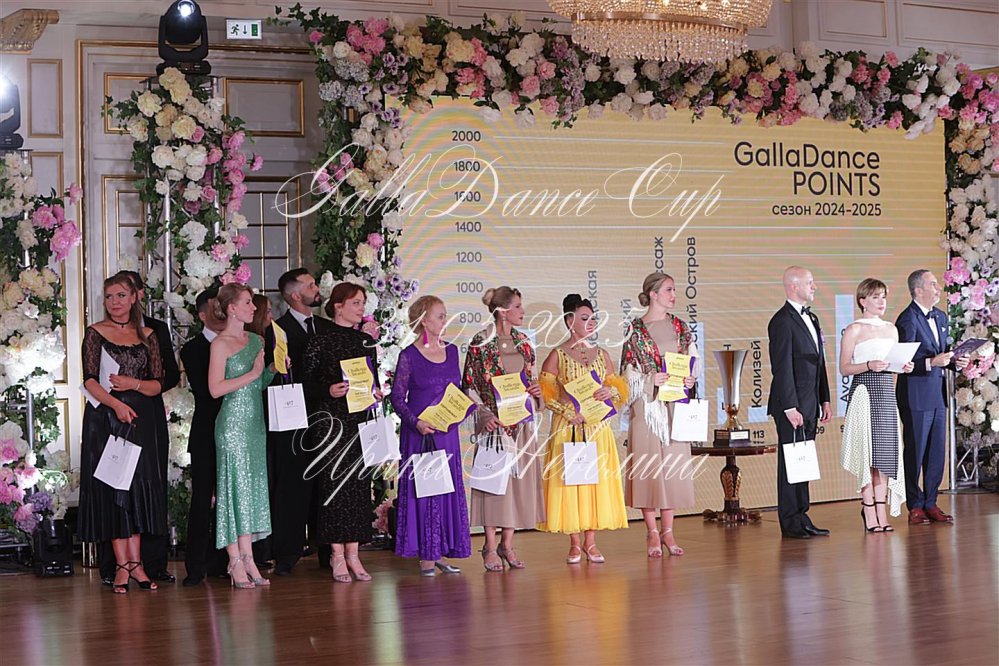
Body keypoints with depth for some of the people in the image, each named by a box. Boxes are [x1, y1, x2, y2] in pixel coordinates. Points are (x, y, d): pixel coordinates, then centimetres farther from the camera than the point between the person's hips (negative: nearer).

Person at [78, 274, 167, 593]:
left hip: (141, 420, 3)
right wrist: (116, 404, -23)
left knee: (139, 488, 2)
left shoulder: (147, 335, 9)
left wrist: (134, 384, -14)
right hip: (104, 419, -2)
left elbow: (157, 384, 6)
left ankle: (134, 563, 7)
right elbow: (90, 380, -8)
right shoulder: (95, 333, 2)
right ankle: (122, 565, 2)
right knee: (111, 487, -1)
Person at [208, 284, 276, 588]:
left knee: (252, 486, 5)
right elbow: (216, 388, -16)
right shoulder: (220, 344, -7)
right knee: (234, 485, -6)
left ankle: (247, 559, 7)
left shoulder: (256, 340, 14)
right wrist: (252, 374, -14)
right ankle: (236, 563, -2)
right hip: (232, 422, -7)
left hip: (255, 422, 7)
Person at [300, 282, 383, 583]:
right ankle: (337, 556, 3)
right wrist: (328, 391, -21)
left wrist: (376, 394, 0)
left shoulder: (367, 341, 13)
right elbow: (306, 383, -4)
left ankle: (353, 554, 9)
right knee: (334, 484, -5)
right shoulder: (321, 341, -3)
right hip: (331, 420, -5)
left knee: (360, 484, 3)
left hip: (361, 421, 5)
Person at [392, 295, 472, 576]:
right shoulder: (409, 356, -7)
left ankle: (440, 553, 14)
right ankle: (426, 556, 5)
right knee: (423, 491, -1)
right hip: (420, 432, -5)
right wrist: (416, 422, -19)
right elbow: (397, 397, -7)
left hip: (448, 431, 5)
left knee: (449, 489, 6)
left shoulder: (451, 350, 9)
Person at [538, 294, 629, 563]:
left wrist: (610, 392, -9)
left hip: (598, 429, 3)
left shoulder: (602, 354, 11)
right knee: (569, 480, -3)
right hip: (567, 428, -3)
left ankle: (591, 542, 9)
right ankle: (575, 544, 6)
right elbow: (545, 392, -6)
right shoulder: (557, 355, -1)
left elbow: (621, 389, 13)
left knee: (597, 479, 1)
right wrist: (570, 412, -16)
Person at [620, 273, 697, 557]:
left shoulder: (680, 327, 9)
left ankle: (668, 531, 12)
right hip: (647, 406, -4)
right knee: (648, 465, -2)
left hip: (676, 406, 4)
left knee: (674, 464, 4)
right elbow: (629, 375, -3)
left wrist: (690, 380, -5)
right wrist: (652, 380, -18)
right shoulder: (636, 330, -3)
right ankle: (652, 532, 8)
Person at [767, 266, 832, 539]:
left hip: (809, 405, 9)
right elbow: (782, 368, -16)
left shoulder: (811, 318, 17)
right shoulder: (782, 321, -12)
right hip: (792, 406, -9)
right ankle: (791, 524, 2)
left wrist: (824, 400, 16)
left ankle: (801, 519, 18)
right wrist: (790, 407, -20)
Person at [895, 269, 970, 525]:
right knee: (915, 452, 0)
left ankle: (931, 503, 18)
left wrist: (955, 362, 3)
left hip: (938, 394, 8)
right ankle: (915, 506, 7)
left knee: (937, 453, 10)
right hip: (915, 396, -8)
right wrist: (931, 362, -27)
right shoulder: (907, 319, -12)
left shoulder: (941, 317, 15)